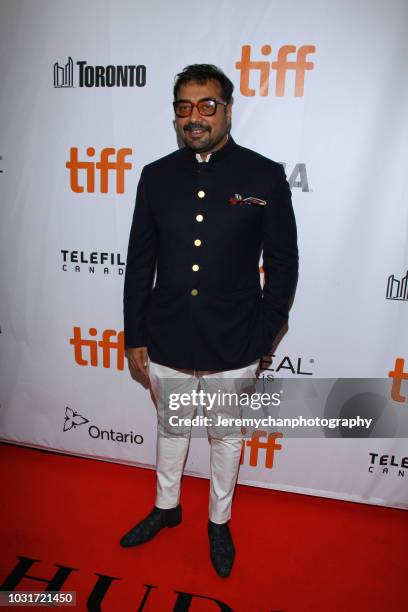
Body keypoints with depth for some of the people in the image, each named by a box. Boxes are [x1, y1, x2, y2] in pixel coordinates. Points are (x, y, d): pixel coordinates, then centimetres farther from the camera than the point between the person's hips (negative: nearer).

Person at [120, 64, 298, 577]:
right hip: (166, 343, 3)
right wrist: (135, 335, 3)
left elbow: (282, 265, -4)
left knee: (226, 437, 19)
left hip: (232, 348, -2)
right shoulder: (156, 176, 0)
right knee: (170, 428, 23)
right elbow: (140, 262, 3)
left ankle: (219, 522, 46)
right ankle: (166, 508, 51)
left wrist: (262, 340, -6)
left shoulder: (265, 177, -7)